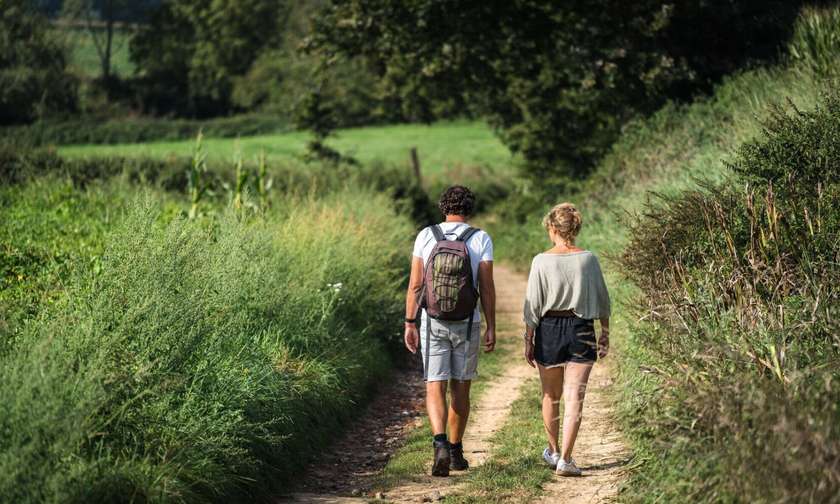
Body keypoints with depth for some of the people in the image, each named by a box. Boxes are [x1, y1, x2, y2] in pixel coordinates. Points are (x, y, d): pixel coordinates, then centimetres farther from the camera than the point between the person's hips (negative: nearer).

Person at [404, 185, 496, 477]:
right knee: (460, 387, 14)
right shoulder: (481, 239, -3)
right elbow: (486, 287, -5)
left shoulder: (426, 236, -1)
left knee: (435, 388, -1)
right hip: (467, 323, 0)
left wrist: (410, 324, 3)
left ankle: (440, 445, -24)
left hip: (433, 323, 0)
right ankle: (456, 451, 23)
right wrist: (491, 328, 1)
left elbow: (415, 284, -2)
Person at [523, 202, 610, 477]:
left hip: (549, 330, 0)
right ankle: (565, 459, -7)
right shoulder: (588, 259, -2)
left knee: (551, 395, 18)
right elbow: (602, 300, 5)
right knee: (575, 397, 0)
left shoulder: (542, 261, -8)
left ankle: (553, 451, 33)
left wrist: (528, 340, 2)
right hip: (581, 330, 0)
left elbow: (532, 305, -6)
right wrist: (605, 333, 16)